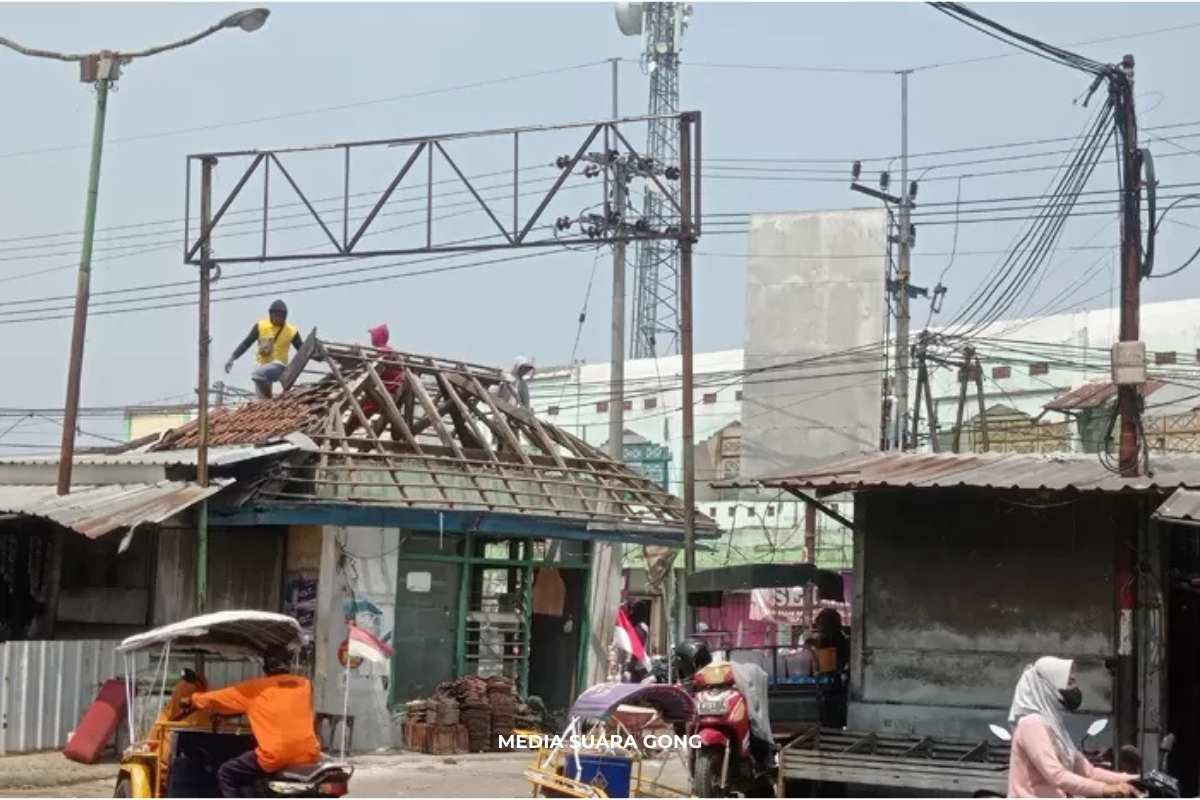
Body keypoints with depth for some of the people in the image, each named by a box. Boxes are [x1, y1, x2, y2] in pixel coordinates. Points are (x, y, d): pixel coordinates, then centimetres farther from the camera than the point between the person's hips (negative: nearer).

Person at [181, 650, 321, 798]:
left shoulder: (255, 688, 8)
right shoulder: (305, 684, 17)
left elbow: (216, 699, 18)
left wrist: (191, 700, 38)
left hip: (276, 757, -5)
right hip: (309, 755, 5)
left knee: (226, 774, 16)